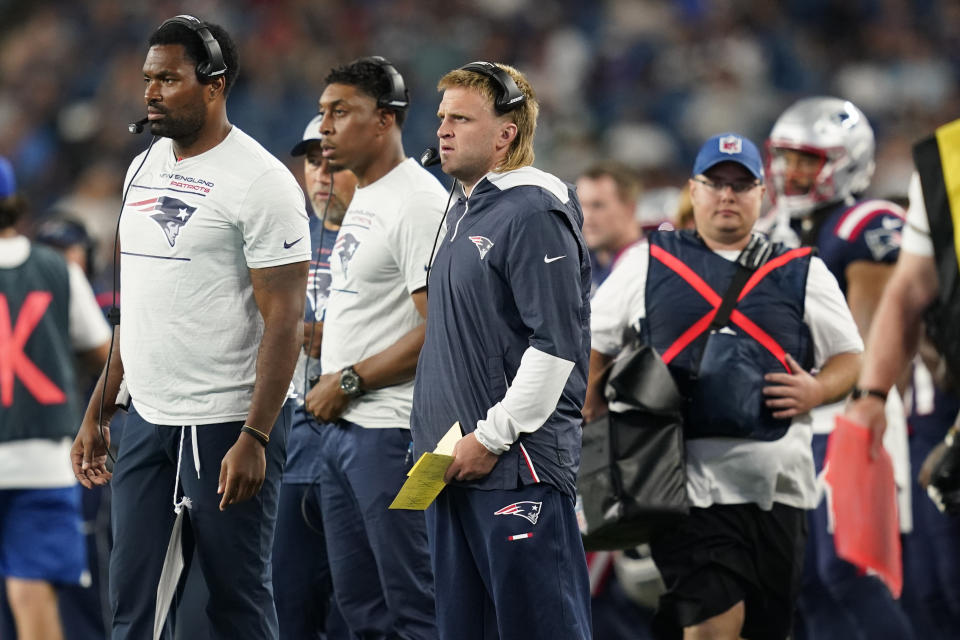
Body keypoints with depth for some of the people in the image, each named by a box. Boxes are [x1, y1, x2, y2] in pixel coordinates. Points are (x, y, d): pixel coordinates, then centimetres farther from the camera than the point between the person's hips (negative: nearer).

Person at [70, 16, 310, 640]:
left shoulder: (260, 181, -11)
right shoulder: (145, 168, 13)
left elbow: (284, 319, -15)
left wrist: (254, 438, -21)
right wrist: (97, 414, 17)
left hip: (229, 423, -7)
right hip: (148, 420, 7)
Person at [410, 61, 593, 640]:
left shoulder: (535, 213, -12)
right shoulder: (466, 211, 18)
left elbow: (557, 344, -19)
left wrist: (492, 438, -17)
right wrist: (438, 443, 18)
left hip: (517, 467, -10)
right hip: (456, 463, 10)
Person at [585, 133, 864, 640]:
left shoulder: (802, 273, 14)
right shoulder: (648, 263, 11)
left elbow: (849, 358, 16)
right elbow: (592, 347, 14)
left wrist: (816, 391, -6)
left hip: (777, 483, 3)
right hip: (688, 479, -2)